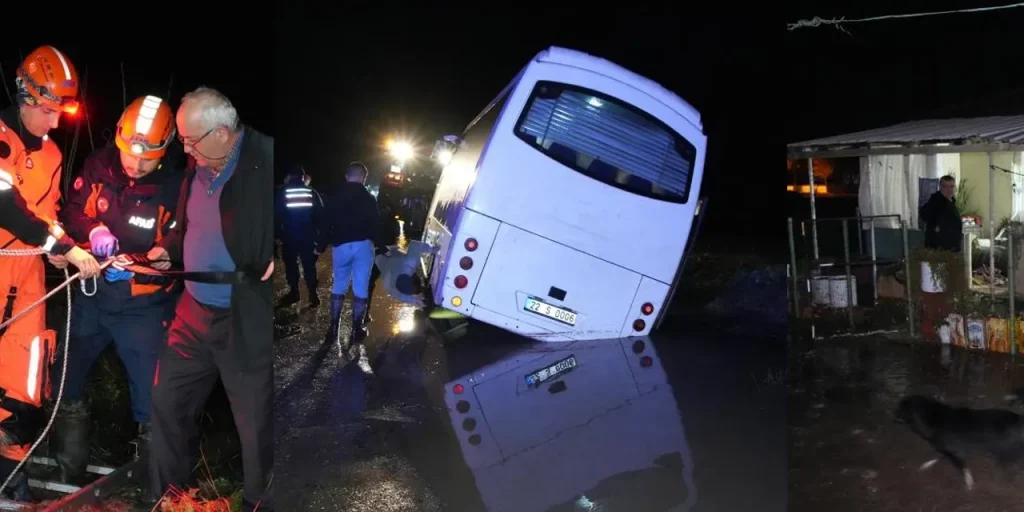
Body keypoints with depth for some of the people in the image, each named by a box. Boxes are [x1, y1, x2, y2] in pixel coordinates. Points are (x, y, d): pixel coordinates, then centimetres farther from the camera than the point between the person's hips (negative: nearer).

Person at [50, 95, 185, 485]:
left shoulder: (177, 188, -18)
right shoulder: (99, 166, -7)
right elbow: (73, 211, 2)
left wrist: (137, 266, -30)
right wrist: (93, 230, -19)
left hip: (143, 305, -4)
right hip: (91, 293, 5)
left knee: (151, 395, -1)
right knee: (67, 377, 20)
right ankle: (68, 466, 44)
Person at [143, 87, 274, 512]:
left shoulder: (266, 159, -18)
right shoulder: (197, 165, 5)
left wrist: (279, 257, -27)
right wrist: (167, 250, 4)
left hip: (248, 321, -7)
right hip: (195, 313, 8)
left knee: (257, 424, 6)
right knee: (167, 402, 19)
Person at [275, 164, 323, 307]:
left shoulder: (282, 193, -1)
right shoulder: (311, 192, 0)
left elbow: (277, 215, -1)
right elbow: (320, 214, 1)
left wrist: (278, 234, 5)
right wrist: (319, 233, 7)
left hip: (289, 236, -1)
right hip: (308, 235, 1)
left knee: (291, 264, 11)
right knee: (309, 265, 4)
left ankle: (294, 292, 12)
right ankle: (313, 294, 0)